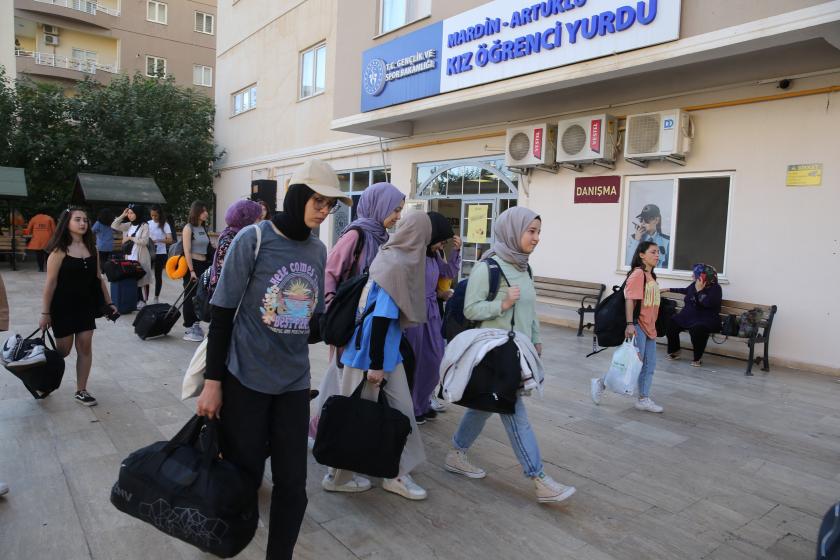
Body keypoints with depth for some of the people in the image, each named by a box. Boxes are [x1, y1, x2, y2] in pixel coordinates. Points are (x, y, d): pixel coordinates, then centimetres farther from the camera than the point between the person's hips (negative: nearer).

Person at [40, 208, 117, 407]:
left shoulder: (92, 248, 4)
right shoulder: (59, 251, -11)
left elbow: (98, 278, 10)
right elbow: (50, 283, -11)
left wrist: (108, 302, 10)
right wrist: (45, 313, -10)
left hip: (86, 305, 4)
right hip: (63, 307, -4)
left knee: (85, 347, 2)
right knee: (63, 350, 6)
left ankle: (81, 391, 12)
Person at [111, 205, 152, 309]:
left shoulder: (144, 226, -8)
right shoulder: (128, 225, 10)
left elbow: (144, 241, -17)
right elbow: (114, 226, 8)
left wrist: (130, 238, -13)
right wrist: (122, 216, 2)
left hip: (140, 257, -6)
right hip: (129, 257, 6)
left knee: (141, 279, -2)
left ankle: (142, 301, 5)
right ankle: (135, 300, 19)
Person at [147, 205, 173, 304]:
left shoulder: (164, 225, -4)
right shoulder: (148, 224, 5)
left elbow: (170, 240, -12)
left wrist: (158, 240, -27)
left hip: (160, 254, -2)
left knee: (158, 275, 6)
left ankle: (156, 298, 17)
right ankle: (145, 298, 6)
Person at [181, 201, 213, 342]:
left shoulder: (204, 228, 11)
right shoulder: (188, 228, -8)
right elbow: (187, 251, -13)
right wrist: (192, 270, -18)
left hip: (204, 265, 6)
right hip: (192, 265, -6)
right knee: (191, 296, 1)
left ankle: (196, 324, 23)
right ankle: (189, 330, 8)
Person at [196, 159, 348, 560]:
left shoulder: (319, 250, 5)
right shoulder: (253, 238, -11)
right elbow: (222, 314, -9)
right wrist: (212, 381, -9)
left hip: (294, 382, 4)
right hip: (245, 378, -4)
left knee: (292, 483, 6)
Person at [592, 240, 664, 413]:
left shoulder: (651, 276, 14)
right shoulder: (637, 274, -14)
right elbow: (629, 300, -21)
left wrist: (652, 325, 20)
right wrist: (630, 324, -27)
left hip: (649, 327, 9)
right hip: (637, 326, -9)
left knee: (649, 365, 10)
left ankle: (644, 399, 20)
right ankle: (600, 383, 8)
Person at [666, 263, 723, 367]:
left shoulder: (715, 288, -8)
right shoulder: (694, 284, 10)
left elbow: (708, 303, -25)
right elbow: (685, 290, 34)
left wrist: (699, 290, -17)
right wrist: (668, 289, 39)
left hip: (707, 319, -7)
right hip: (689, 316, 7)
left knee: (696, 328, -38)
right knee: (672, 322, -18)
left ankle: (698, 358, -15)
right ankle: (674, 351, 2)